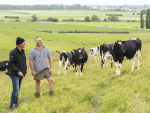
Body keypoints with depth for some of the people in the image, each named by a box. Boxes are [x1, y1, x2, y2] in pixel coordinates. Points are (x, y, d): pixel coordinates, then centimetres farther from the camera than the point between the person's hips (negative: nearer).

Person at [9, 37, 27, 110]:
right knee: (15, 90, -11)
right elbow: (11, 64, -18)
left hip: (21, 74, 8)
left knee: (18, 89, 14)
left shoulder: (22, 51, 10)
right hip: (15, 75, -8)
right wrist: (18, 71, -22)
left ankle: (15, 102, 24)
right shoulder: (13, 52, -16)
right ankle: (12, 105, -5)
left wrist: (25, 69, 11)